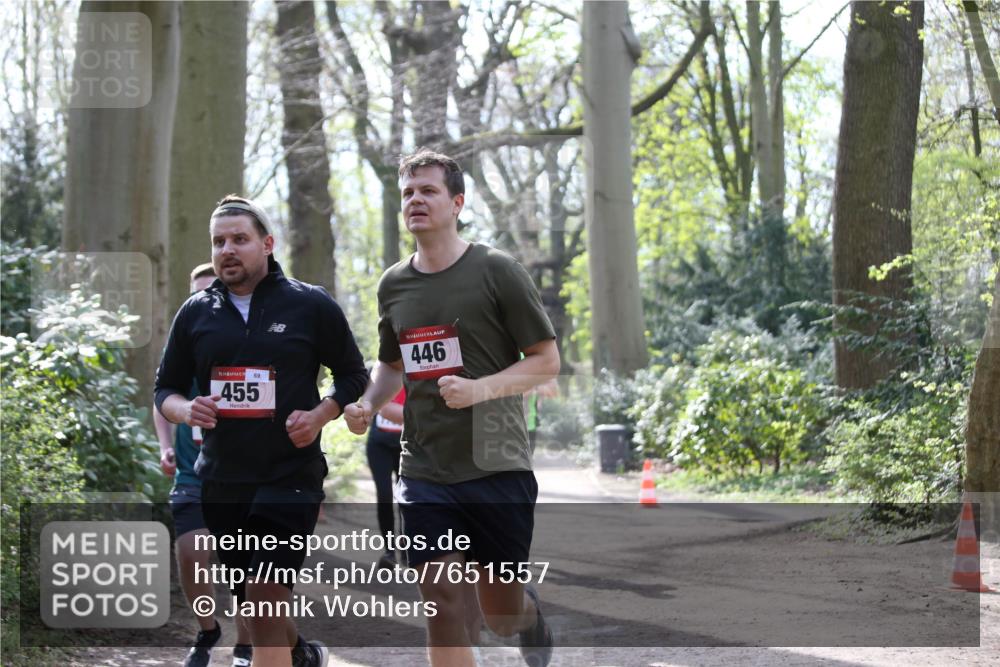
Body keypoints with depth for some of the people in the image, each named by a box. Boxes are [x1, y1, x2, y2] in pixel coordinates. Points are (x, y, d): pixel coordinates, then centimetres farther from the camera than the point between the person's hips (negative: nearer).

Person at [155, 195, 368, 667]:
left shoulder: (311, 305, -2)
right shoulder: (195, 313, 7)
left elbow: (353, 376, 6)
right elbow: (165, 388, 14)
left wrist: (320, 415, -13)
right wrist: (185, 411, -9)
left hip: (291, 474, -5)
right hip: (221, 482, 5)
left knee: (265, 601, -19)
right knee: (253, 608, 16)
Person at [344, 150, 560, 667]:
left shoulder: (496, 271, -5)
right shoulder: (393, 284, 9)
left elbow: (547, 361, -4)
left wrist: (481, 389, -20)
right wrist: (367, 404, 4)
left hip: (496, 466, -3)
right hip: (424, 472, 3)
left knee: (501, 615, 4)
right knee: (441, 602, -6)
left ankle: (532, 614, 41)